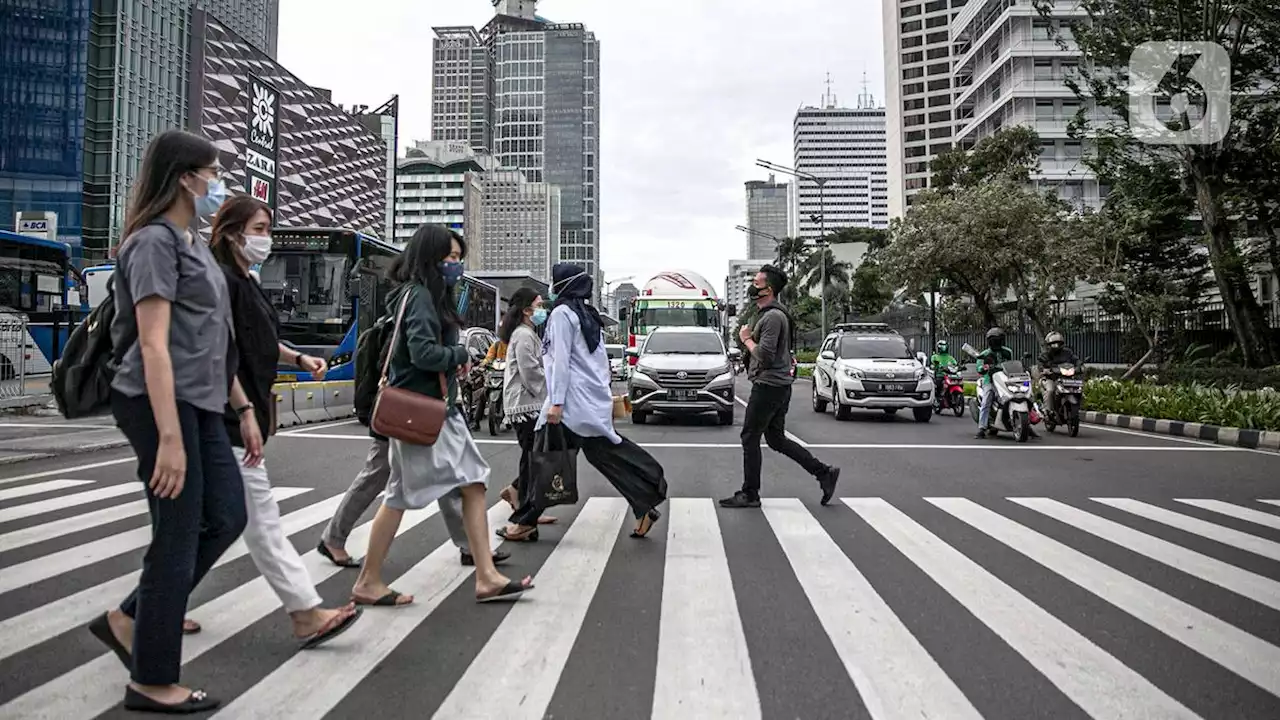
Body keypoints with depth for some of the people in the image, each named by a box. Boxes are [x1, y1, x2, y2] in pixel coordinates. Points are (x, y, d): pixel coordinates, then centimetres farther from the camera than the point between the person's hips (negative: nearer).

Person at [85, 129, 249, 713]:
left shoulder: (193, 245, 17)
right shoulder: (155, 240, -11)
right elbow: (154, 345, -19)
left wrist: (243, 408, 18)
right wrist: (170, 438, -24)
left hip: (199, 404, 10)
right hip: (160, 403, -10)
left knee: (227, 517, 12)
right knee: (178, 536, -2)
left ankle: (129, 618, 25)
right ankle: (153, 682, 13)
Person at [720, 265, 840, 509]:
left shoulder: (772, 317, -17)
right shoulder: (771, 314, 17)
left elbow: (765, 355, -24)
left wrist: (747, 339, -10)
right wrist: (750, 338, 11)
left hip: (768, 386, -10)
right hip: (778, 385, 10)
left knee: (750, 438, -1)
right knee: (776, 438, 14)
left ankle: (750, 494, 7)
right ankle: (824, 472, 14)